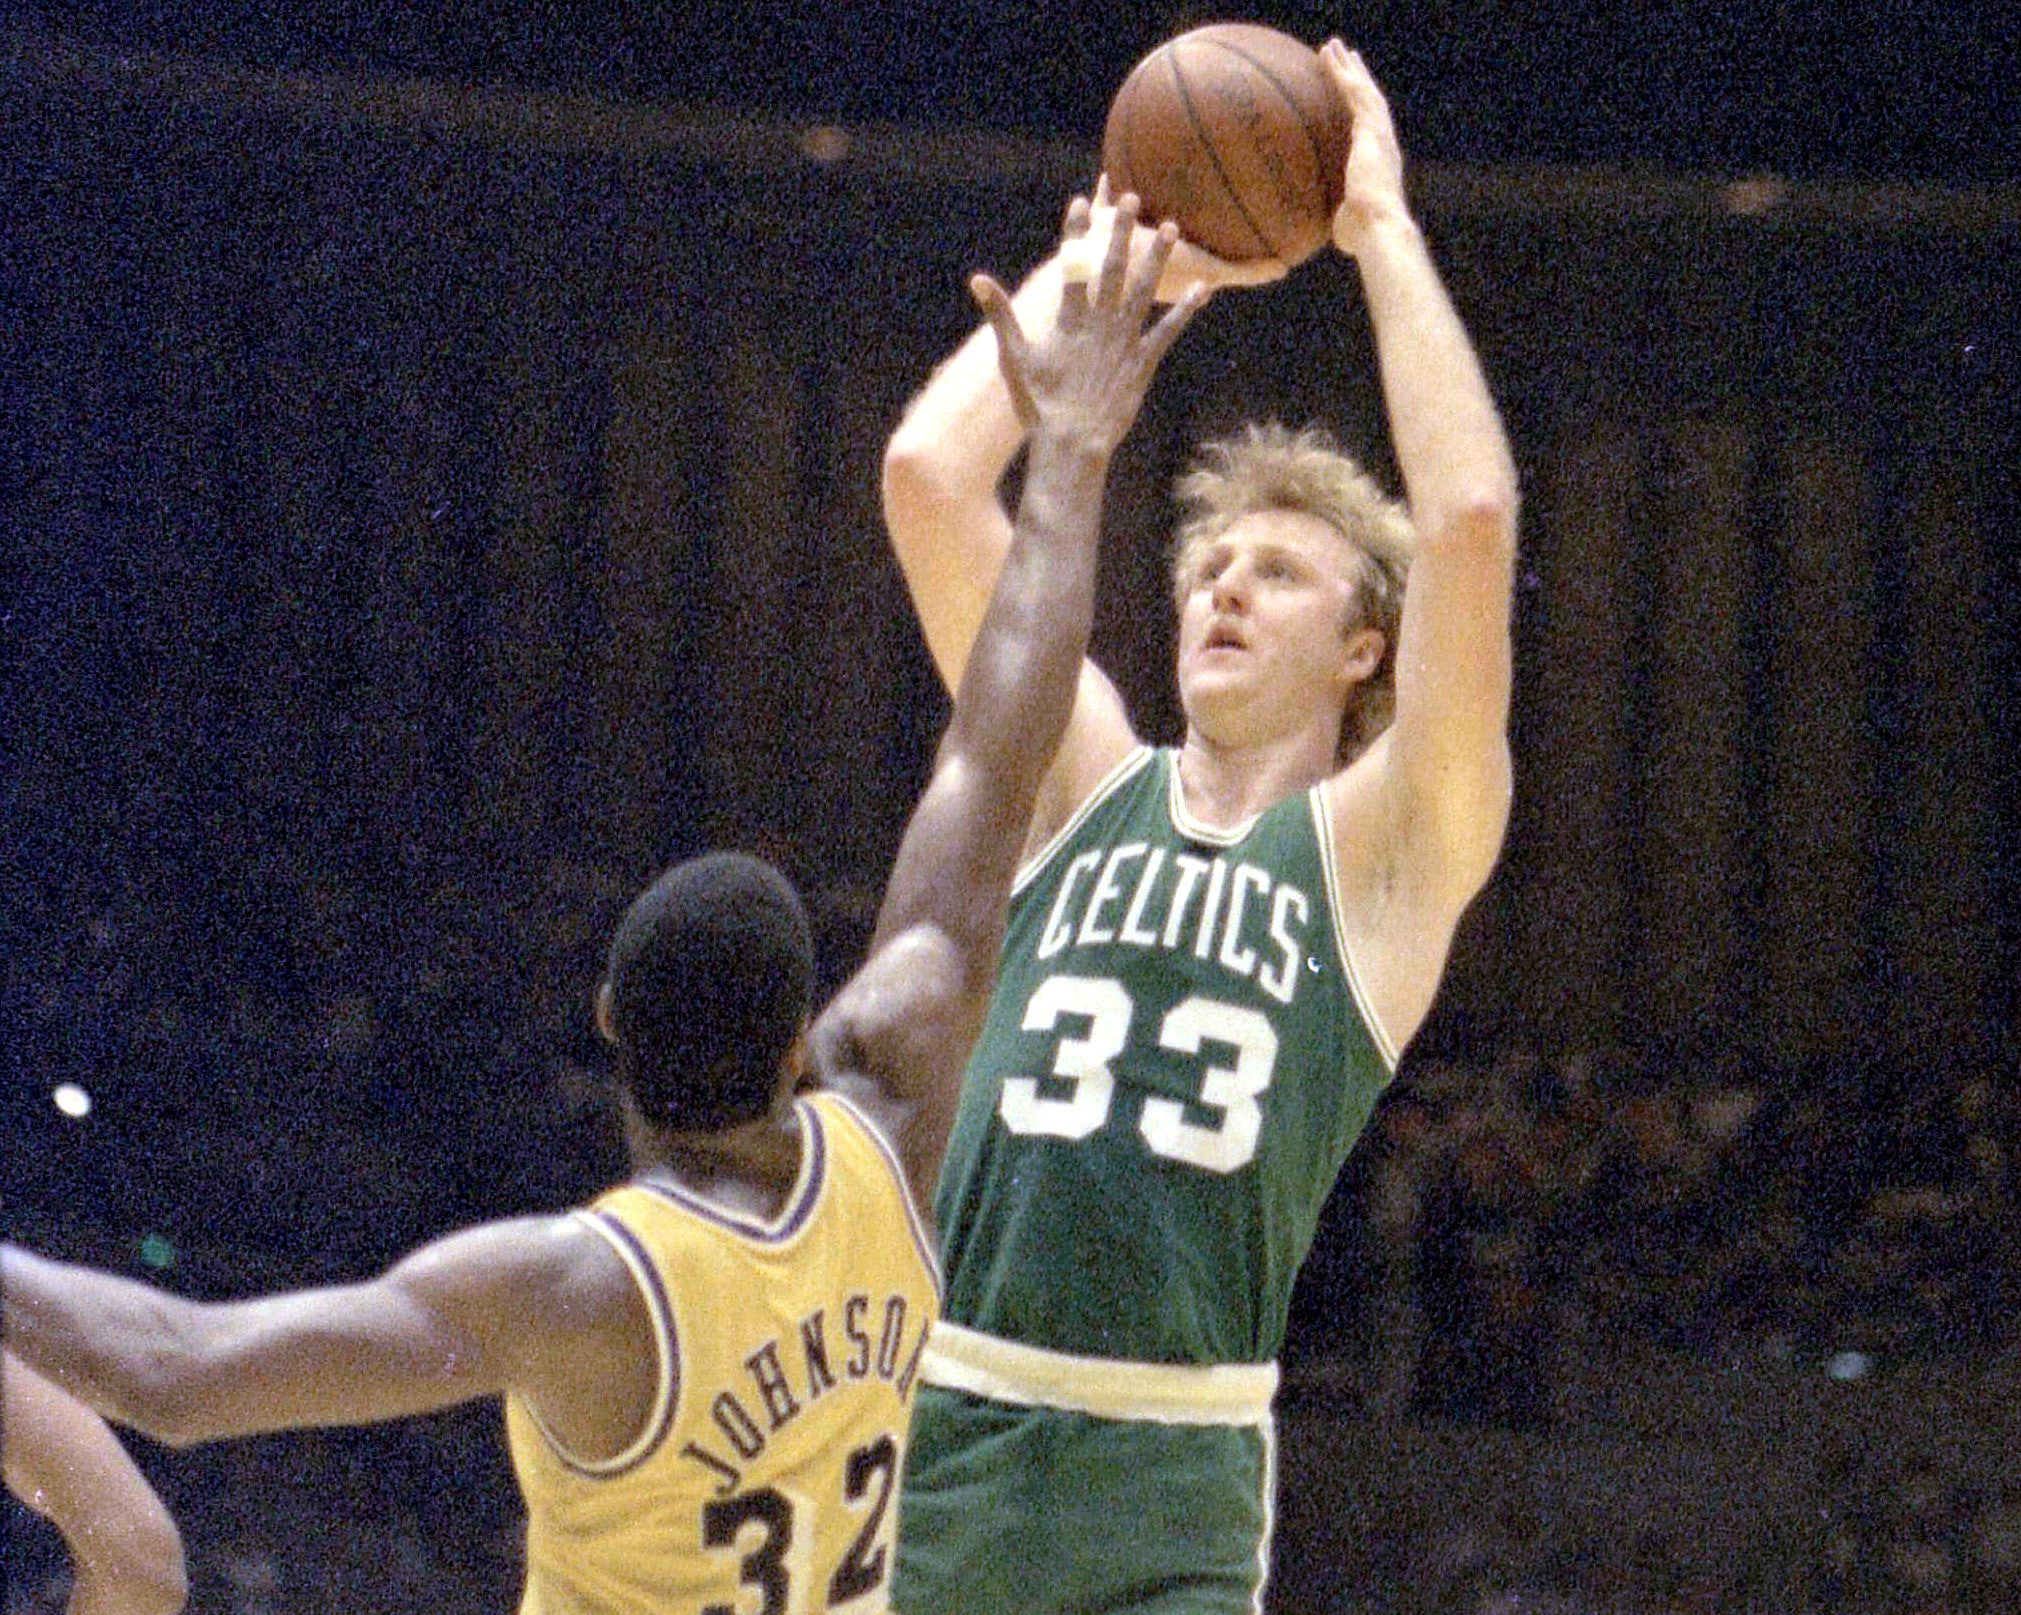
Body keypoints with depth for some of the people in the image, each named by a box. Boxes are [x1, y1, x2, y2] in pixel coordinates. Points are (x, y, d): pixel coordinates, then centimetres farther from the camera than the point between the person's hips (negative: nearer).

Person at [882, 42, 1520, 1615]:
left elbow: (1471, 522, -8)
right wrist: (1117, 250, 11)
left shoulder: (1383, 847, 5)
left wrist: (1383, 229, -1)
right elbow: (929, 471, 6)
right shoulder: (1086, 779, 14)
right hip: (934, 1425, 3)